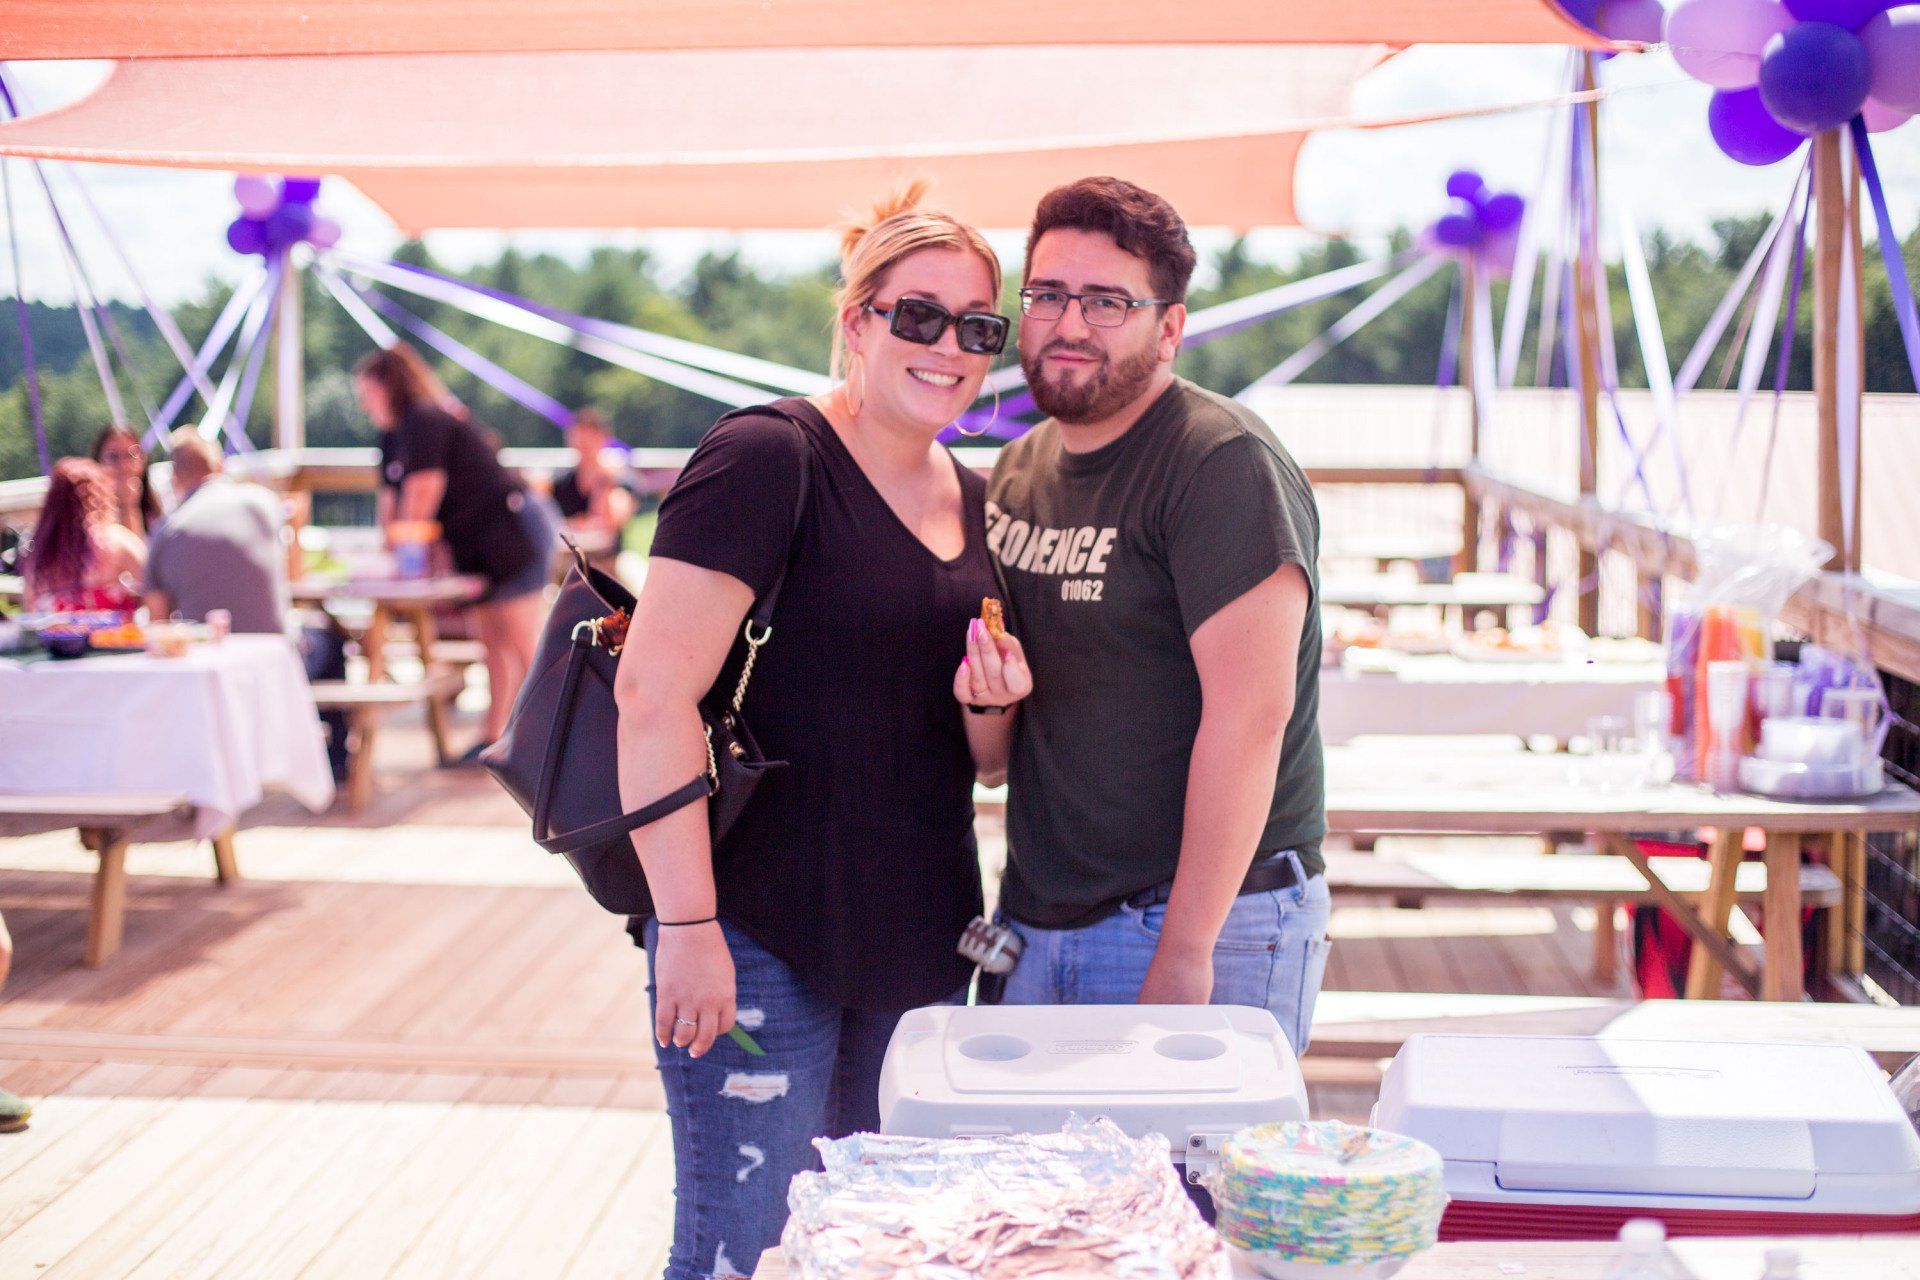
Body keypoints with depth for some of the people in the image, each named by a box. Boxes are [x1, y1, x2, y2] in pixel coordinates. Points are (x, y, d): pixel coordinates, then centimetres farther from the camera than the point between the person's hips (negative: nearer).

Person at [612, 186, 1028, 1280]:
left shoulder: (975, 503, 12)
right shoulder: (768, 458, -11)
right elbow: (654, 689, -19)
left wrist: (991, 702, -6)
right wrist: (687, 925, -22)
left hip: (919, 936, 8)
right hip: (762, 934, -8)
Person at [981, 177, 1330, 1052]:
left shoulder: (1224, 464, -12)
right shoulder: (1015, 473, 12)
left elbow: (1250, 713, -19)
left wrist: (1186, 952, -21)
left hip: (1209, 922, -7)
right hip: (1036, 922, 7)